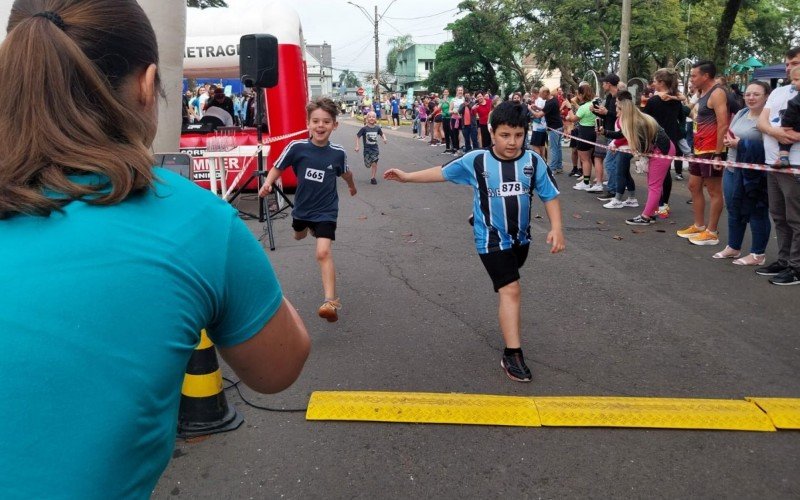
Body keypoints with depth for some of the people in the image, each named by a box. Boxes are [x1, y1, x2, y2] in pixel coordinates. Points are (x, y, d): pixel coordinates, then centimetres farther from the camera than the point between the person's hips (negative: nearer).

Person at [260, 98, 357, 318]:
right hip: (302, 207, 3)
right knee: (299, 236, 32)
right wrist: (267, 184, -25)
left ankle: (331, 301, -18)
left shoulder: (338, 153, -16)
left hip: (326, 211, -3)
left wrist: (352, 186, 25)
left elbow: (345, 173, 7)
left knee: (323, 252, -19)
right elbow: (277, 168, -6)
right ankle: (309, 227, 71)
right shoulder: (297, 147, -18)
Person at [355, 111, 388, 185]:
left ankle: (373, 177, 8)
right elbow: (357, 136, -6)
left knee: (374, 163, -6)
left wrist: (384, 138, -7)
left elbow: (382, 134, 14)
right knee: (368, 165, 1)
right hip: (367, 149, -1)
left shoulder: (377, 128, -4)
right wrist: (357, 146, -12)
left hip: (375, 148, 1)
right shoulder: (364, 128, -12)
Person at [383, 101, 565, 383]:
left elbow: (550, 196, -4)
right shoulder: (476, 161, -14)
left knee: (508, 285, 27)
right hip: (491, 239, -4)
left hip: (521, 237, 4)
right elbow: (443, 172, -2)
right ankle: (512, 355, -9)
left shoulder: (534, 162, -10)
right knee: (510, 290, -13)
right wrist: (407, 176, 0)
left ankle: (508, 320, 55)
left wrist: (556, 228, -16)